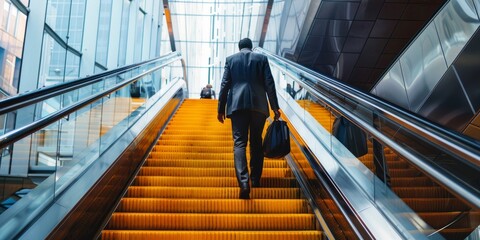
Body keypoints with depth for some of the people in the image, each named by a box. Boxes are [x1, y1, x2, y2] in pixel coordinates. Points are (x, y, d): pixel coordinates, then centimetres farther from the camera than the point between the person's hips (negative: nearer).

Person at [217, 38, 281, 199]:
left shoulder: (231, 59, 10)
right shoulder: (261, 58, 10)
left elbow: (225, 85, 5)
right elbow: (269, 83, 3)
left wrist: (221, 109, 8)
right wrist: (275, 107, 5)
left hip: (238, 104, -1)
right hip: (258, 104, 1)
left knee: (239, 143, -5)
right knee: (256, 142, 14)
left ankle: (244, 182, -20)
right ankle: (255, 179, 21)